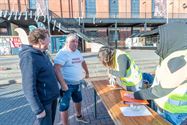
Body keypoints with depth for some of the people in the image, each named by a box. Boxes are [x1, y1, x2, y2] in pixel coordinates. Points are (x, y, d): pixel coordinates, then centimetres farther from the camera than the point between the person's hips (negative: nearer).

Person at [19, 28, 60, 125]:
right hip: (44, 101, -9)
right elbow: (29, 87, -26)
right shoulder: (29, 58, -24)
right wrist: (38, 109, -21)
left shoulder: (42, 53, 4)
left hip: (52, 97, 9)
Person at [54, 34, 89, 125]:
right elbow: (56, 69, -31)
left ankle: (79, 116, 51)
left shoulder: (77, 52, 7)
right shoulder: (63, 53, -19)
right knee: (64, 106, 4)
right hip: (67, 84, -9)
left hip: (77, 83, 9)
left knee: (78, 100, 26)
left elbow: (83, 62, 24)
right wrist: (63, 84, -34)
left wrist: (87, 72, 28)